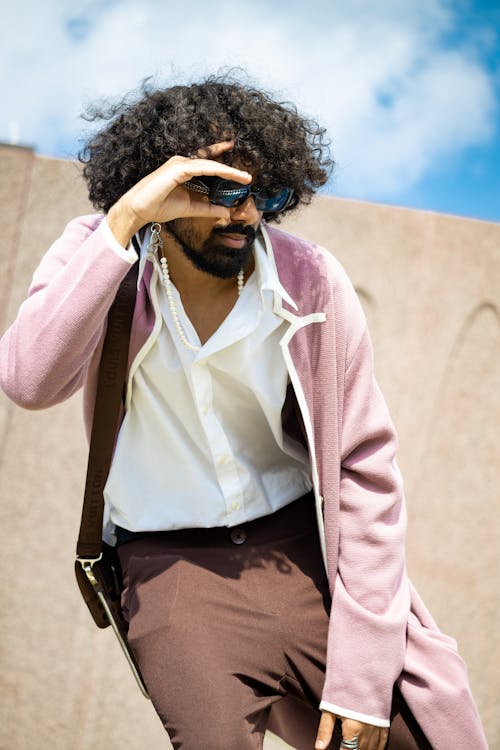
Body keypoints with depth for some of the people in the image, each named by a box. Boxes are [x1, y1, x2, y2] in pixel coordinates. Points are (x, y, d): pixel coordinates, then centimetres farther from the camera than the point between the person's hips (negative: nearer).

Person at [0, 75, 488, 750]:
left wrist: (361, 676, -12)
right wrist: (123, 221, -30)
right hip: (172, 563, -1)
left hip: (303, 544, 1)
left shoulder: (311, 282, -9)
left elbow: (364, 469, -9)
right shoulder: (99, 259, -8)